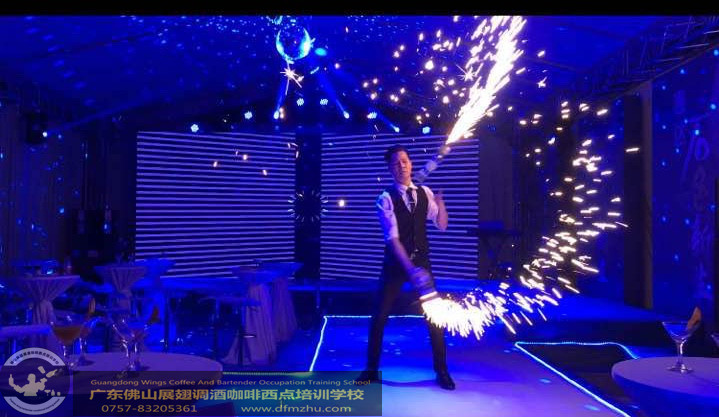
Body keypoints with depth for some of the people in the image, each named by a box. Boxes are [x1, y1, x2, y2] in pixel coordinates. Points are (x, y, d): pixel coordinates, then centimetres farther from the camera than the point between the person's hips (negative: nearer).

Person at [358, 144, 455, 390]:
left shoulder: (424, 193, 3)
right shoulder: (386, 198, -11)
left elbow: (442, 225, 5)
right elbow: (392, 238, -20)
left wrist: (441, 203, -15)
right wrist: (410, 268, -30)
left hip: (422, 260, 3)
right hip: (396, 263, -3)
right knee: (380, 316, 0)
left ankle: (441, 370, 19)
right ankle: (372, 370, 17)